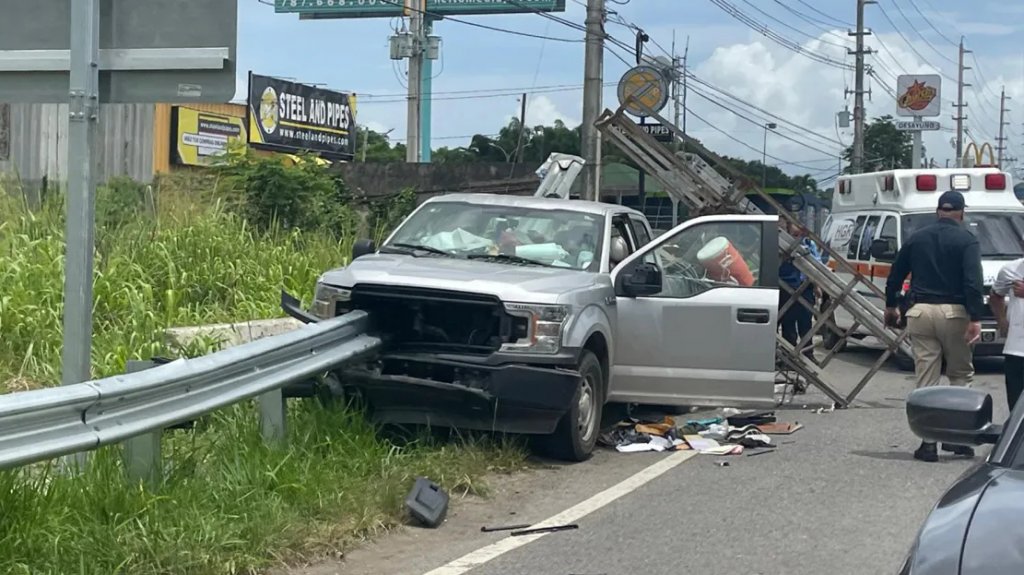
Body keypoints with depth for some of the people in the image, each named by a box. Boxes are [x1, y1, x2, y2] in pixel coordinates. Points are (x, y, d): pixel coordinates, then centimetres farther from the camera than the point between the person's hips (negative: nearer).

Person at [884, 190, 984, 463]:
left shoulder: (916, 238, 10)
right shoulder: (966, 240, -2)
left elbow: (895, 275, 15)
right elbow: (973, 281, -13)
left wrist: (891, 306, 28)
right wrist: (975, 318, -15)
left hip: (920, 312, 3)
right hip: (953, 313, -3)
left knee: (926, 380, 4)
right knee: (961, 375, 12)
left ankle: (928, 442, 2)